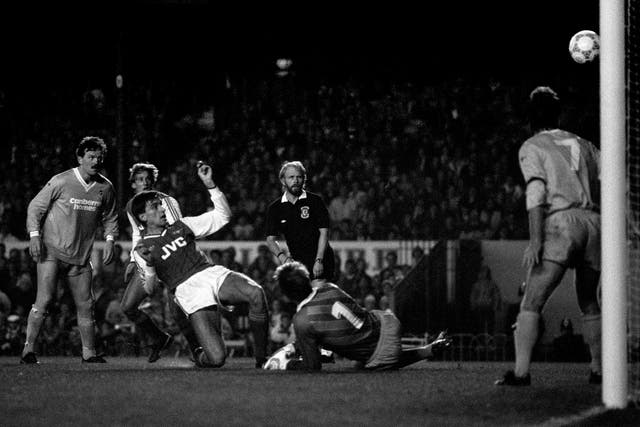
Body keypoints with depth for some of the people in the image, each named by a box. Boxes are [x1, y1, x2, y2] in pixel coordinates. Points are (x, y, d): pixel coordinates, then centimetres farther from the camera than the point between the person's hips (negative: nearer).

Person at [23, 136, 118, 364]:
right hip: (51, 250, -5)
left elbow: (109, 217, 20)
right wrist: (34, 235, -13)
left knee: (85, 305, 6)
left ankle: (89, 352, 17)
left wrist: (109, 240, 5)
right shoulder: (61, 182, -9)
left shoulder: (105, 187, 4)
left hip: (81, 256, 5)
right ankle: (28, 349, -10)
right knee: (44, 299, -14)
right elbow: (35, 207, -2)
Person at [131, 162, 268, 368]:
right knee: (216, 359, -21)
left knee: (255, 293, -31)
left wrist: (210, 184, 13)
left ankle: (261, 358, -19)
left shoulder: (181, 226, 23)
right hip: (189, 291, -4)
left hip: (214, 274, 4)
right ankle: (199, 358, 19)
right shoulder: (142, 249, 10)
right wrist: (149, 265, -17)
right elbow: (150, 289, 2)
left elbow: (222, 216, 23)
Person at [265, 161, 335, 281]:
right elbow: (271, 239, 9)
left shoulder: (315, 201, -1)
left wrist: (319, 261, -14)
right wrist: (282, 256, -12)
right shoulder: (275, 208, 7)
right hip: (297, 263, 3)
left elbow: (324, 232, -4)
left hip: (321, 263, -3)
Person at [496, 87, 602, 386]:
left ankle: (521, 371, -18)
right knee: (589, 305, 21)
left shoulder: (531, 148, 8)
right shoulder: (584, 145, 23)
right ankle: (599, 370, 17)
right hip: (593, 223, 5)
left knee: (531, 304, -7)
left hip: (560, 224, -5)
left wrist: (536, 240, -12)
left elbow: (536, 193, -6)